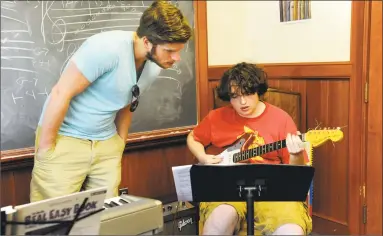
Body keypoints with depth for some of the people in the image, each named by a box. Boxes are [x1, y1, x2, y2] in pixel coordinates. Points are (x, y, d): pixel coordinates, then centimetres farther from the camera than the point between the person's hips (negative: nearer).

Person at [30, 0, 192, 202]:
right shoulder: (108, 48, -24)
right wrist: (45, 148, -15)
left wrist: (119, 146, 14)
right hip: (65, 139, -6)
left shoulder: (154, 67, 0)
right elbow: (61, 94, -20)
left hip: (106, 142, 6)